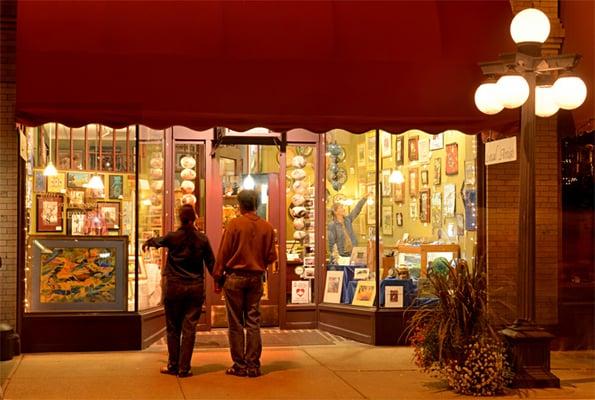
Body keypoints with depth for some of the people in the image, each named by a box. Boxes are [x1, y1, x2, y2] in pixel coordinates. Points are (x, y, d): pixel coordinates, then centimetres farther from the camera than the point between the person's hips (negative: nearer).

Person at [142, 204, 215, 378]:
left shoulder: (172, 237, -5)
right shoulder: (202, 239, -3)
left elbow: (156, 241, 16)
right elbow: (211, 263, 3)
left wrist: (146, 243, 39)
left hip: (174, 287, -1)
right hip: (196, 288, 1)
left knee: (173, 328, 10)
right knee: (189, 328, 4)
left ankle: (173, 366, 15)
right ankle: (184, 368, 5)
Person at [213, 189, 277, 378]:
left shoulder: (234, 224, -9)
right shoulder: (267, 227, 0)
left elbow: (223, 253, -7)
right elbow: (271, 257, 2)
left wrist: (217, 276, 2)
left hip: (235, 277, -3)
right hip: (256, 278, 3)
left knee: (236, 323, 4)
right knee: (253, 322, 7)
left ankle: (239, 366, 6)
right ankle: (253, 365, 8)